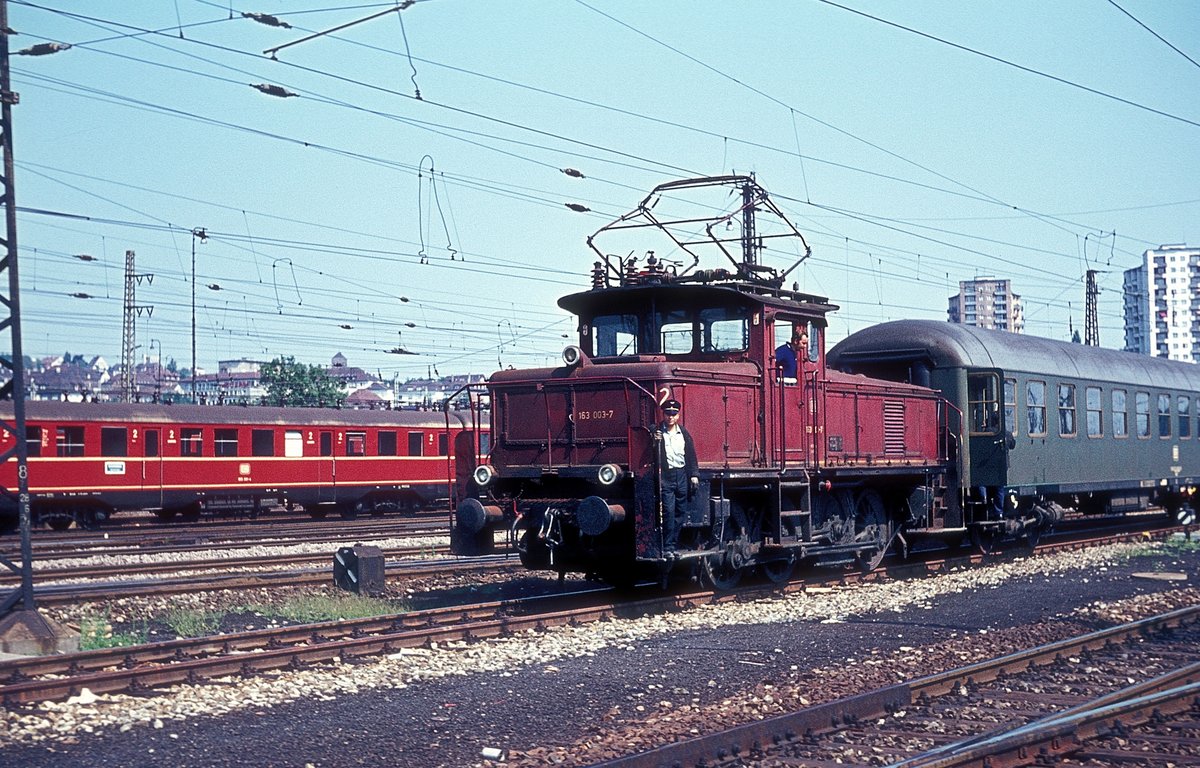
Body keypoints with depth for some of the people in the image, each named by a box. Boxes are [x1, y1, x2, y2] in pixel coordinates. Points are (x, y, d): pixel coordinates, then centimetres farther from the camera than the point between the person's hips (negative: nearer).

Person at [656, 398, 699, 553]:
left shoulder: (683, 433, 11)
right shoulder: (658, 432, -2)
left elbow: (691, 454, 13)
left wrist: (694, 474, 7)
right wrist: (655, 441, -26)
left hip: (682, 474, 5)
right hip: (665, 475, -5)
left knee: (681, 511, 9)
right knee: (668, 511, -10)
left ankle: (674, 542, 19)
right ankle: (668, 546, -5)